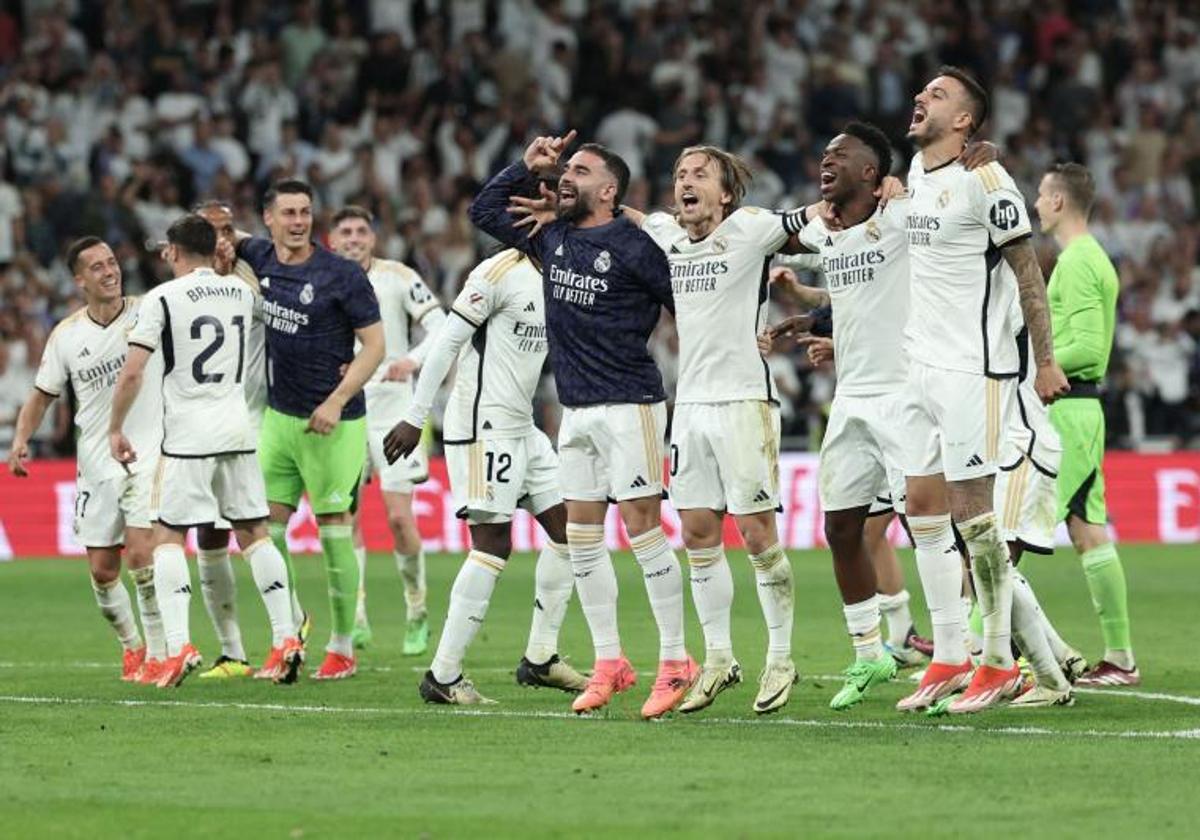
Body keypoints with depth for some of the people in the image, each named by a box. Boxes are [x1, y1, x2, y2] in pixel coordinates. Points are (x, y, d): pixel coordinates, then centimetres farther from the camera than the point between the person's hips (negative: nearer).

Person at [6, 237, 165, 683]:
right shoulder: (66, 335, 3)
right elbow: (42, 394, 12)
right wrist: (21, 440, -2)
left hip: (148, 453, -3)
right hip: (96, 461, 3)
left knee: (141, 553, -17)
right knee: (101, 568, 5)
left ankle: (158, 654, -6)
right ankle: (131, 646, 29)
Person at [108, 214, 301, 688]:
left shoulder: (162, 298, -7)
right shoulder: (241, 293, 8)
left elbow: (132, 371, -11)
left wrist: (115, 429, -2)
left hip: (187, 435, -4)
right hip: (238, 430, 4)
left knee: (168, 537, 1)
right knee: (254, 534, 11)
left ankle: (178, 644, -13)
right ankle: (286, 638, 5)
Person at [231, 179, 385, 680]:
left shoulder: (342, 275, -12)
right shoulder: (262, 259, 4)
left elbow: (374, 345, -11)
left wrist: (336, 402, -18)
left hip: (333, 423, -6)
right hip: (279, 415, 6)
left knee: (334, 530, -2)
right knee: (267, 525, 4)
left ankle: (342, 649, 6)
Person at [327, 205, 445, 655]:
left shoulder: (398, 277, -5)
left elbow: (440, 326, -11)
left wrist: (412, 360, -27)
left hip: (392, 409, -3)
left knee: (399, 516, -8)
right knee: (345, 515, -5)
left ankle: (417, 613, 10)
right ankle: (355, 620, 1)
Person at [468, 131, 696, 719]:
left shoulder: (634, 247, -10)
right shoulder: (551, 239, 11)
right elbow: (483, 211, 22)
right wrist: (527, 167, 13)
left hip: (629, 405, -8)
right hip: (575, 410, 8)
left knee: (642, 527, -8)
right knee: (581, 536, 7)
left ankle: (675, 663, -3)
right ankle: (609, 663, 14)